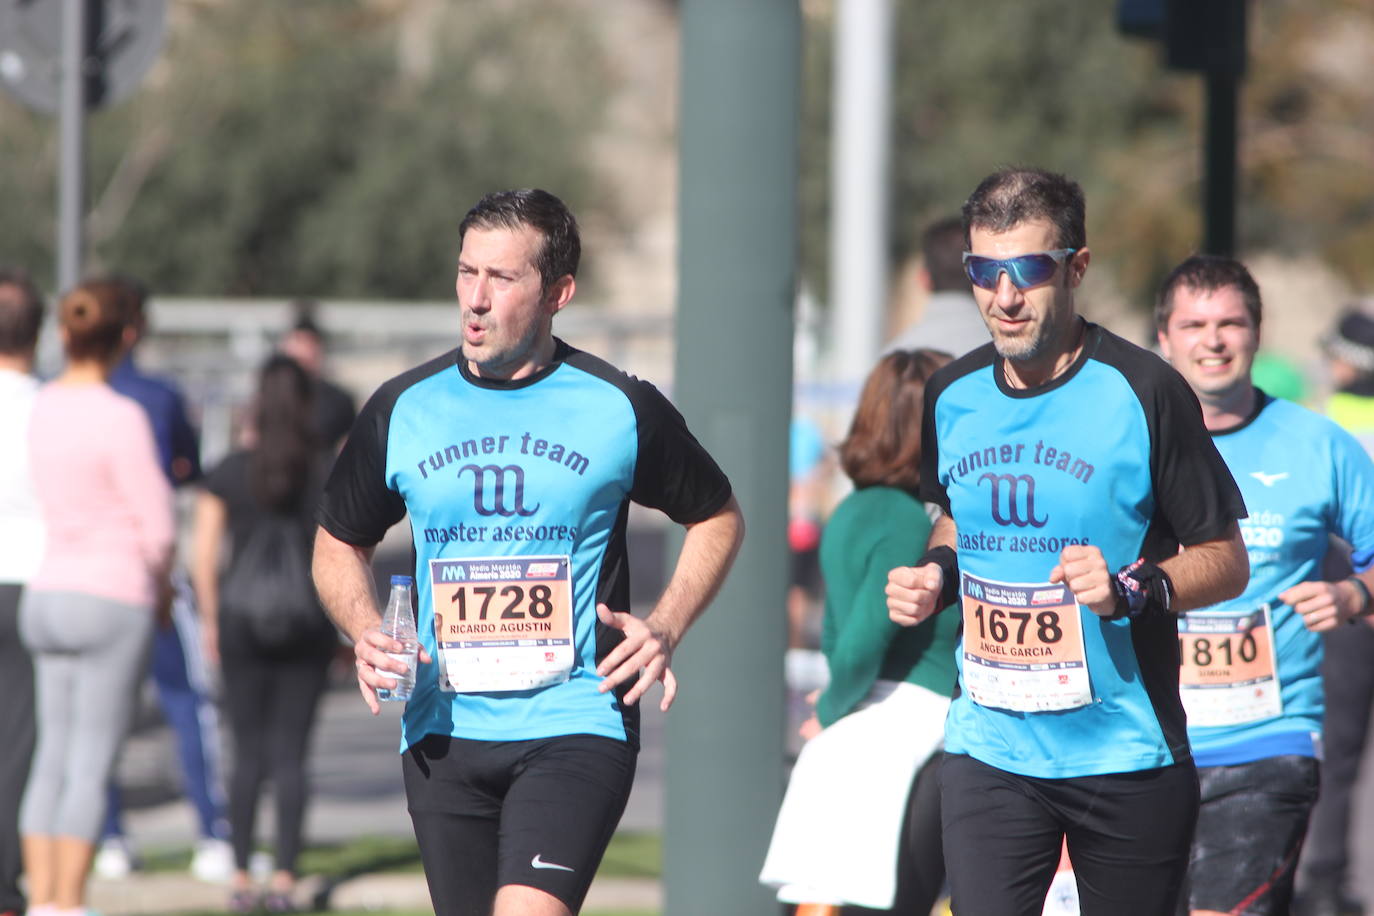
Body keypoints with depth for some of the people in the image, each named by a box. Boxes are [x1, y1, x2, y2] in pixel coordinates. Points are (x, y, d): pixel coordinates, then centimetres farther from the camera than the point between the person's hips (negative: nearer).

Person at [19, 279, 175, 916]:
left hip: (48, 595, 7)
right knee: (92, 765, -5)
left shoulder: (44, 408, 6)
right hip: (114, 599, -7)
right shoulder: (120, 418, -15)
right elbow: (157, 526, -13)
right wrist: (161, 584, 6)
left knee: (52, 761, 9)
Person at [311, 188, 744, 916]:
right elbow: (339, 542, 18)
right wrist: (366, 632, -2)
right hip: (443, 737, 3)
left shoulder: (622, 409, -1)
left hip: (575, 726, -3)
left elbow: (716, 517, 14)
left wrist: (665, 628, -2)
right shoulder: (402, 410, 4)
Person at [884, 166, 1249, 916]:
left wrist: (1134, 590, -24)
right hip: (988, 749, 3)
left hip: (1126, 757, -3)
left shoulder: (1143, 393, -9)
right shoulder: (953, 397, 6)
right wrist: (935, 575, 4)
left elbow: (1225, 561, -5)